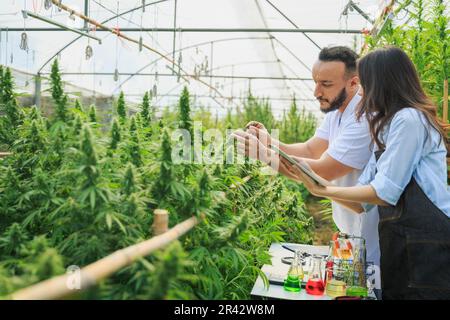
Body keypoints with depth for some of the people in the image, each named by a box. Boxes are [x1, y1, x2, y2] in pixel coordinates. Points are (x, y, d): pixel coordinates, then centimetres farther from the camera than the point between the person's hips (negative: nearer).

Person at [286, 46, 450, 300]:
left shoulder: (409, 118, -11)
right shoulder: (387, 129, 18)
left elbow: (384, 192, -14)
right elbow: (362, 204, 11)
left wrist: (323, 190, -6)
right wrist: (315, 186, 4)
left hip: (427, 246, -8)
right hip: (398, 244, 8)